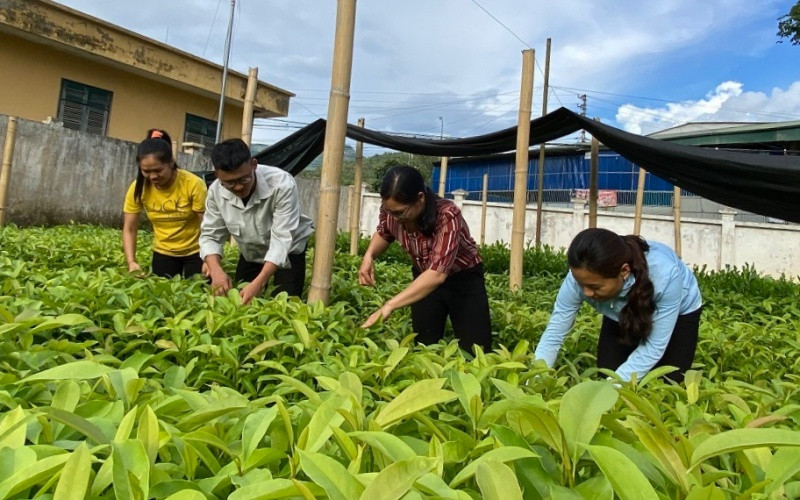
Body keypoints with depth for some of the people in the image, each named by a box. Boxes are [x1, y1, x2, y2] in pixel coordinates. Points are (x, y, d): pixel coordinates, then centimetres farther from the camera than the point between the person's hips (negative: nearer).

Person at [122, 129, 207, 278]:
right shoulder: (138, 188, -13)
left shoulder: (193, 184, -23)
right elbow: (129, 229, -7)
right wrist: (131, 262, -21)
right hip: (163, 253, 3)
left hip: (196, 252, -3)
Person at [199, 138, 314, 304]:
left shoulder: (282, 184, -34)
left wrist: (258, 283, -45)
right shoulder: (216, 191, -19)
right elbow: (210, 235, -12)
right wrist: (216, 270, -33)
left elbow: (282, 239, -35)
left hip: (288, 251, -4)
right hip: (250, 253, 4)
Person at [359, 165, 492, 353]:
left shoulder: (447, 216, -36)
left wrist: (389, 305, -51)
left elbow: (438, 272, -45)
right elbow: (384, 234, 5)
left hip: (464, 279, -4)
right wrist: (369, 255, -17)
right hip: (424, 278, 4)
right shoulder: (390, 210, -19)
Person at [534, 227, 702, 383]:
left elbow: (655, 346, -34)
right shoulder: (582, 277, -36)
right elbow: (553, 335, -29)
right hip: (622, 317, 2)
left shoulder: (664, 274, -43)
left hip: (679, 313, -2)